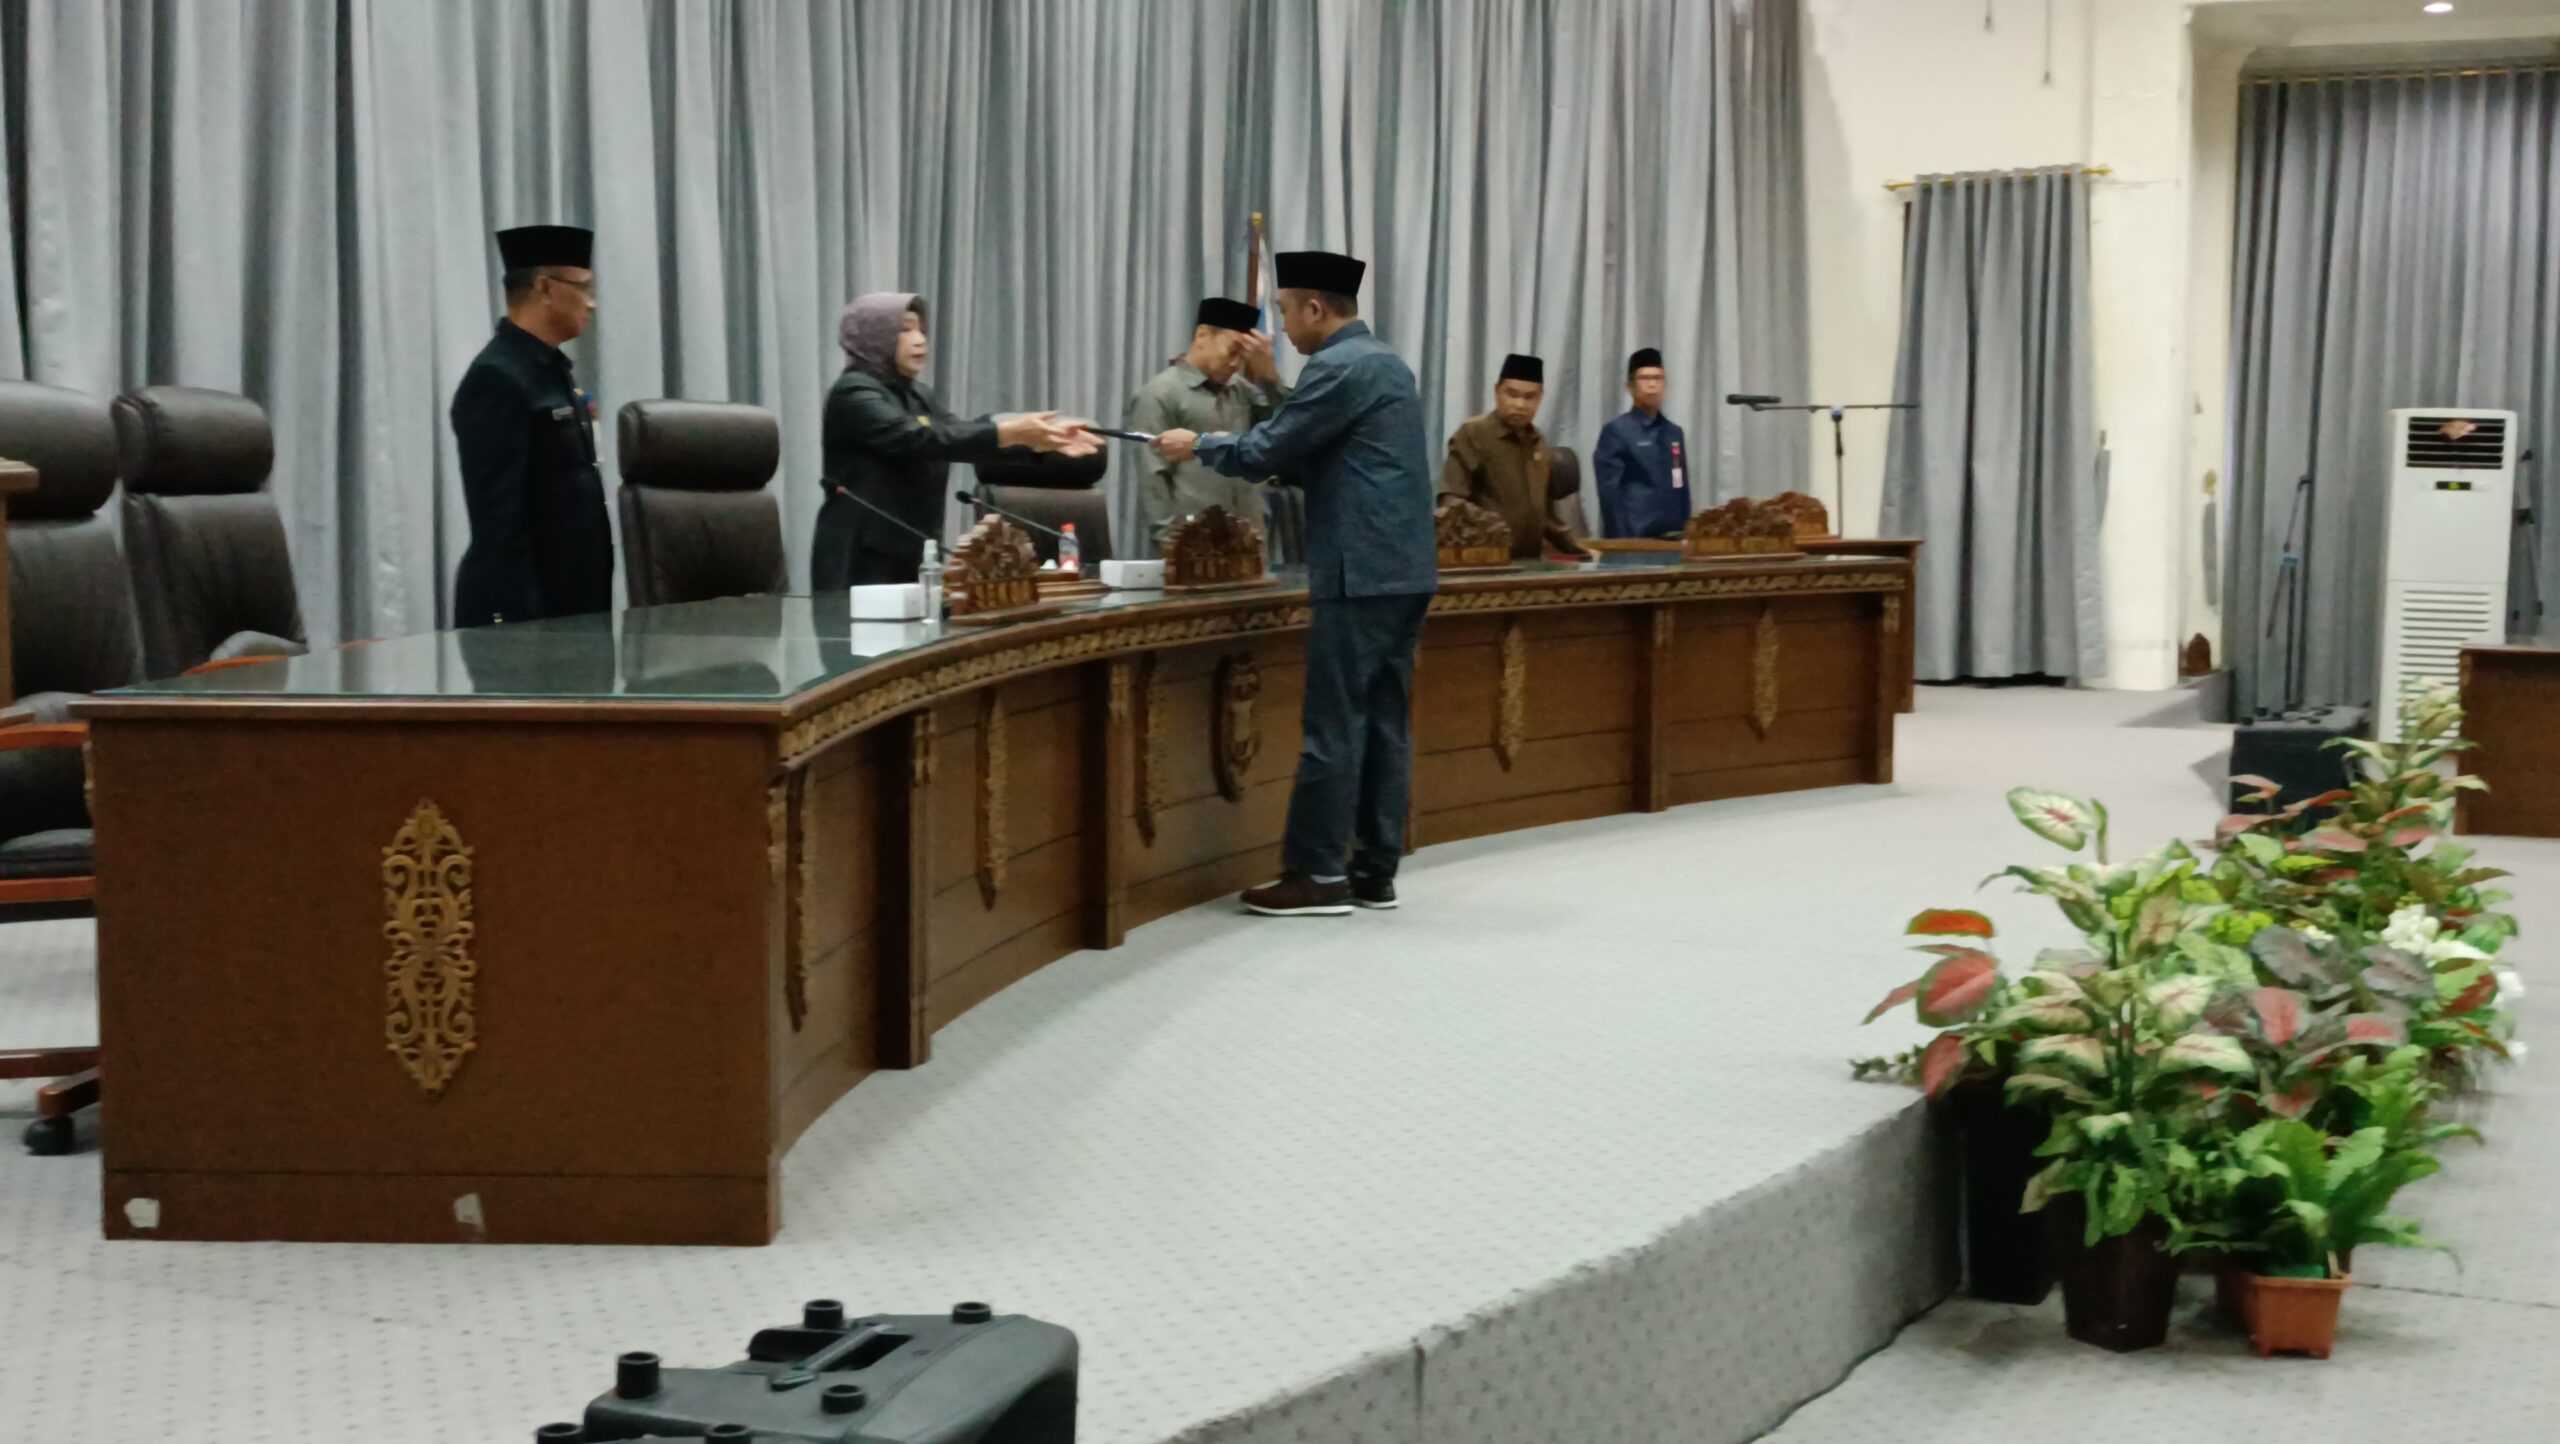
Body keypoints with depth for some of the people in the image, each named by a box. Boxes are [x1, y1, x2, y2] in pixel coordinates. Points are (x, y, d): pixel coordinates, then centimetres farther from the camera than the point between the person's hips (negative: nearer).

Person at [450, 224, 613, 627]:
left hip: (572, 601, 9)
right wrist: (522, 622, -23)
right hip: (521, 609, -9)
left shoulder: (553, 370, 14)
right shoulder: (496, 379, -16)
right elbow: (497, 520, -20)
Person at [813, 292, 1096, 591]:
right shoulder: (853, 394, -11)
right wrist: (1008, 432, -31)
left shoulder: (917, 395, 16)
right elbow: (919, 440, -25)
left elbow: (962, 433, 3)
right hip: (860, 560, -8)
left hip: (911, 558, 8)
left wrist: (1041, 439, -12)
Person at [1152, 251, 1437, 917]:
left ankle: (1316, 875, -2)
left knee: (1334, 724, -5)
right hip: (1402, 570, 10)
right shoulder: (1385, 362, 19)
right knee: (1384, 721, 9)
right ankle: (1374, 871, 12)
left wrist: (1200, 446, 6)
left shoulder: (1337, 367, -12)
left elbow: (1268, 451, -10)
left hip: (1360, 575, -10)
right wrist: (1238, 444, 20)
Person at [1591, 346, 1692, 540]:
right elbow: (1610, 493, -9)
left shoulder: (1675, 433, 14)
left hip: (1672, 536, 6)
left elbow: (1683, 489, 17)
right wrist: (1620, 539, -13)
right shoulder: (1616, 431, -5)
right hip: (1633, 537, -6)